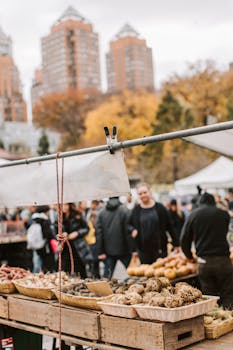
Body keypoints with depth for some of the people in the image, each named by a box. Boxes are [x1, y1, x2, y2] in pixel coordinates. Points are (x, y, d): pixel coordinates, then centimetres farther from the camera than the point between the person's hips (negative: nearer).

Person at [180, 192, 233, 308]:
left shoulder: (193, 215, 6)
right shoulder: (224, 214, 5)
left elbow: (184, 240, 6)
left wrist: (190, 256, 22)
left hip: (204, 262, 1)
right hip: (222, 260, -1)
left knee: (209, 298, 10)